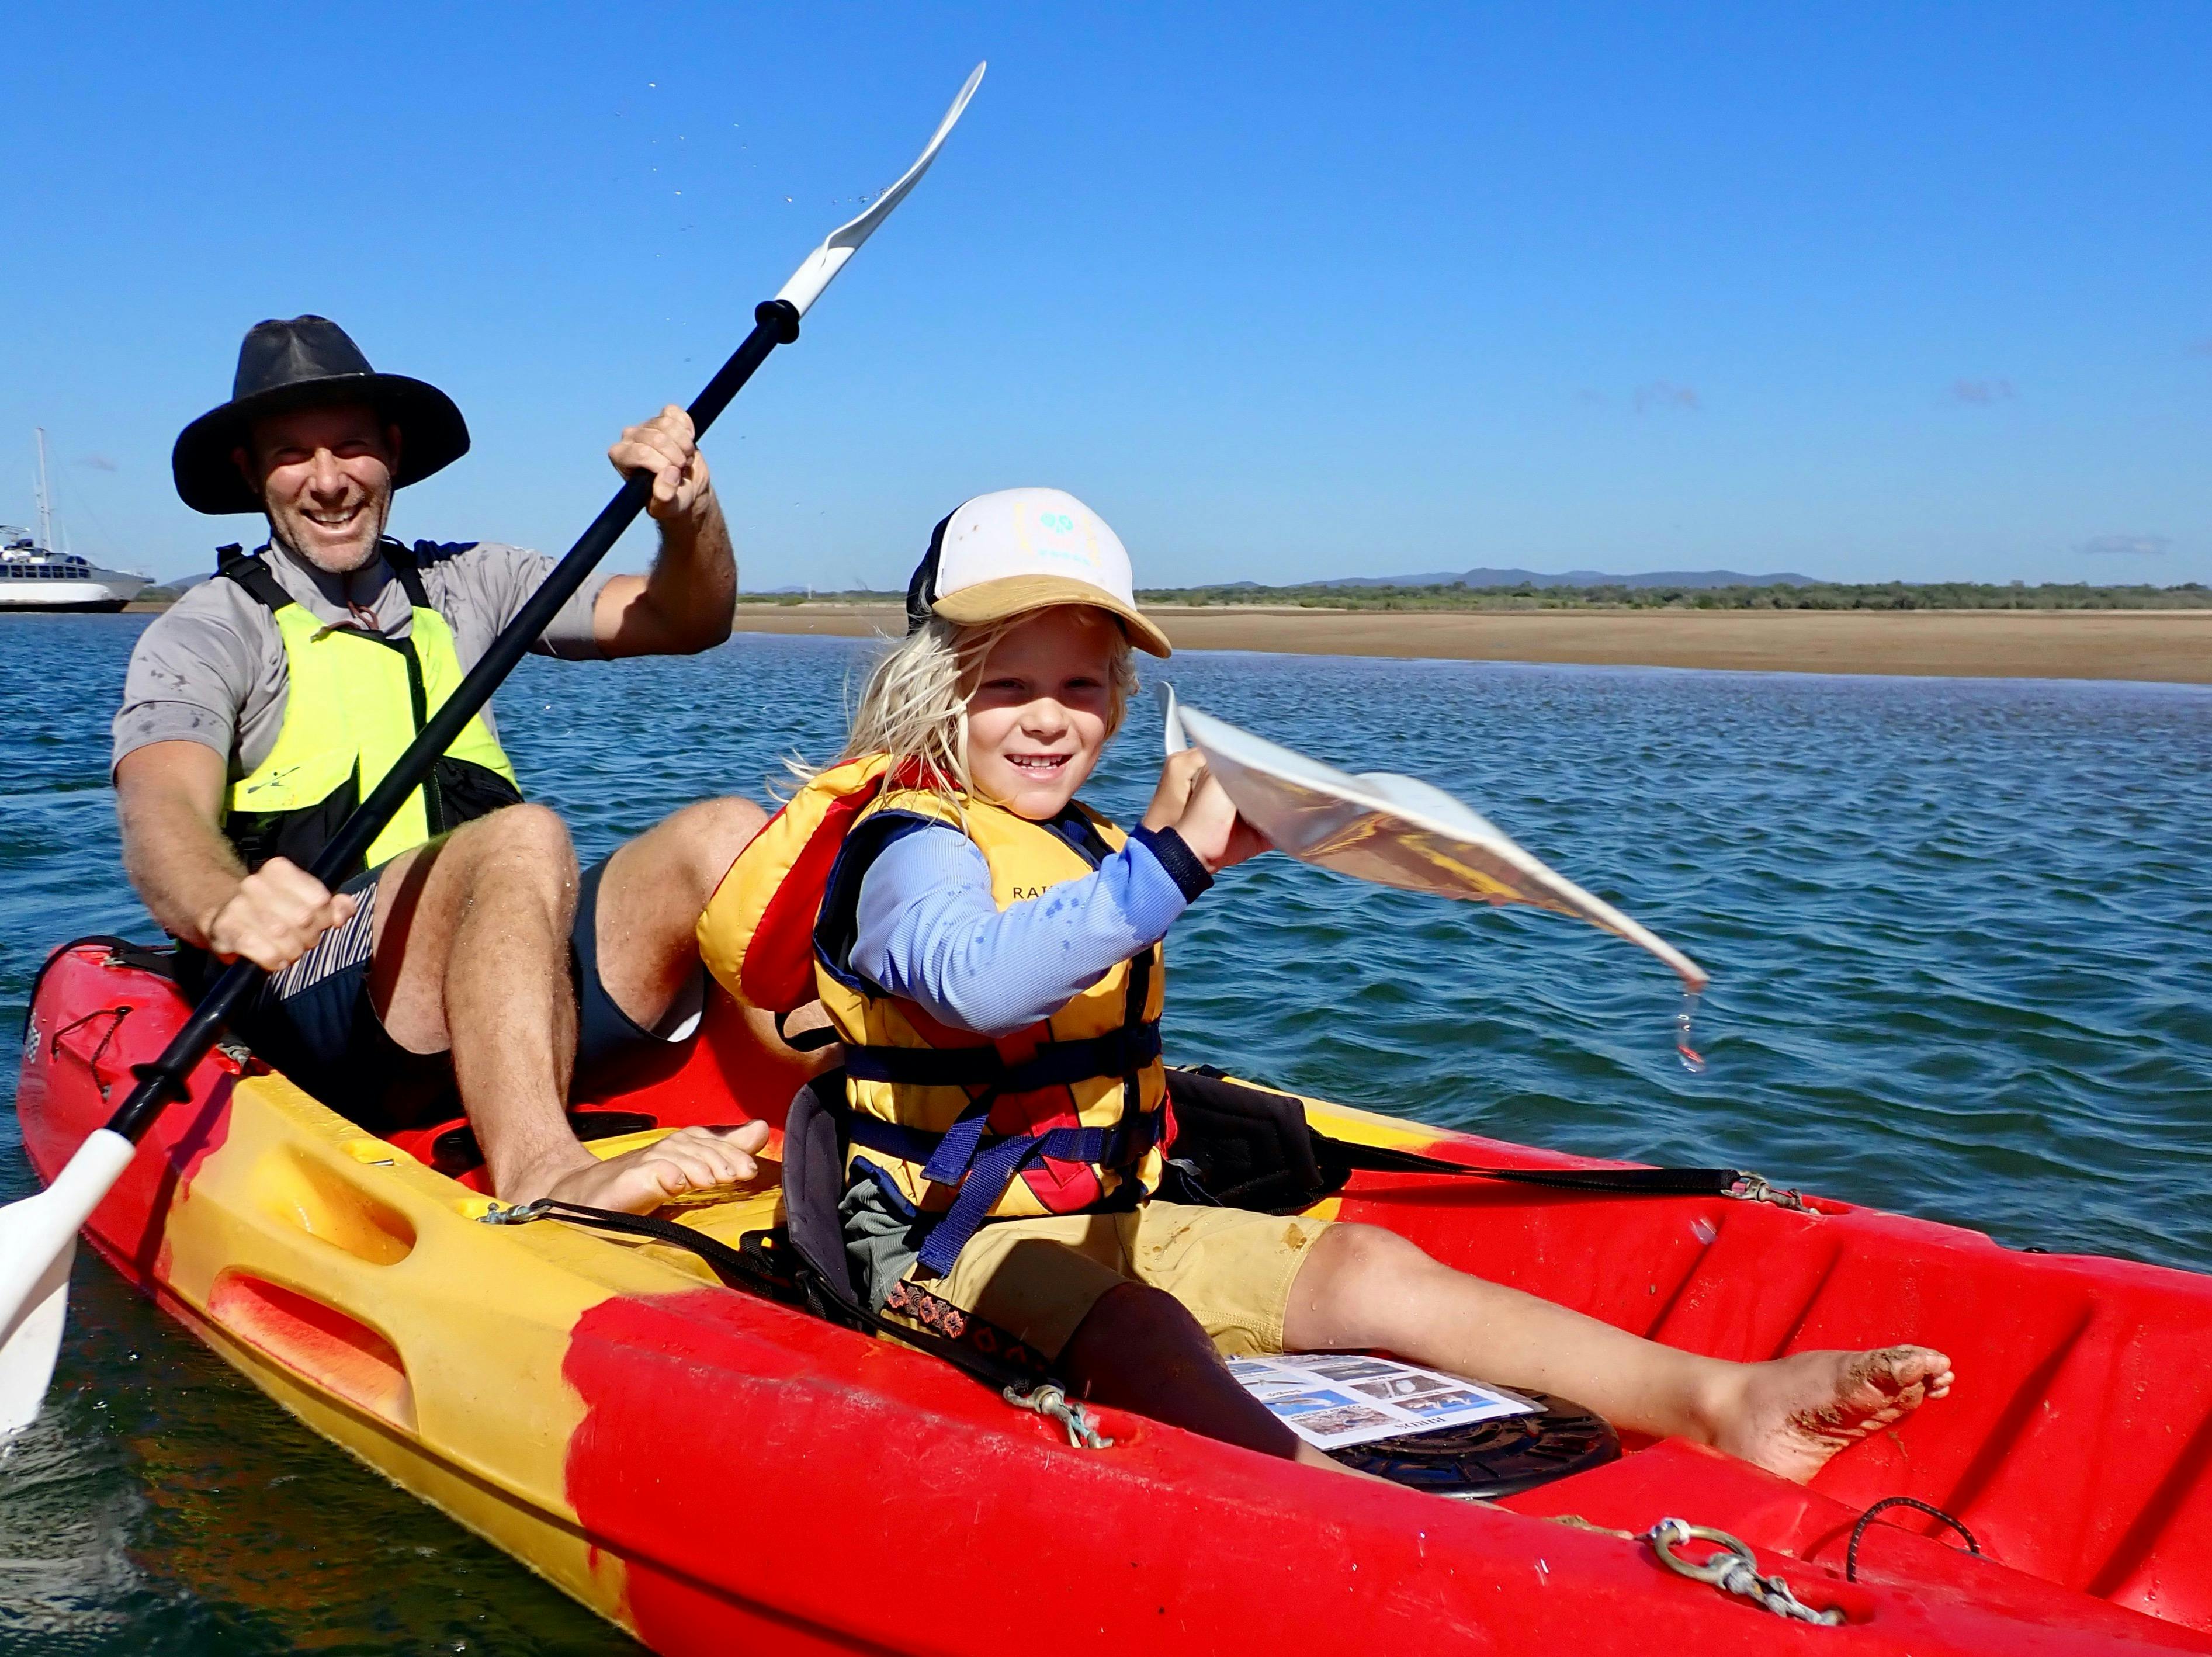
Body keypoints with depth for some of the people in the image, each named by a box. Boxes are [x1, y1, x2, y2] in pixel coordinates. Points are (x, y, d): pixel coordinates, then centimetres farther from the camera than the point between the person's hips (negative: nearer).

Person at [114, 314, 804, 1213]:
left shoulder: (466, 586, 20)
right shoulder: (204, 635, 6)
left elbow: (689, 622, 16)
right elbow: (163, 818, -13)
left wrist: (690, 515, -7)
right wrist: (226, 909, -37)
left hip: (515, 989, 5)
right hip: (312, 1019, -5)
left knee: (721, 833, -19)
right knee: (522, 839, -34)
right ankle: (540, 1175, -55)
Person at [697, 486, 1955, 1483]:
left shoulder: (1086, 846, 15)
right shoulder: (909, 845, -14)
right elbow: (979, 980, -38)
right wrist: (1168, 859, -44)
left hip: (1107, 1217, 8)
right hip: (952, 1240, -8)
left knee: (1368, 1266, -8)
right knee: (1141, 1332, -38)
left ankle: (1720, 1398, -19)